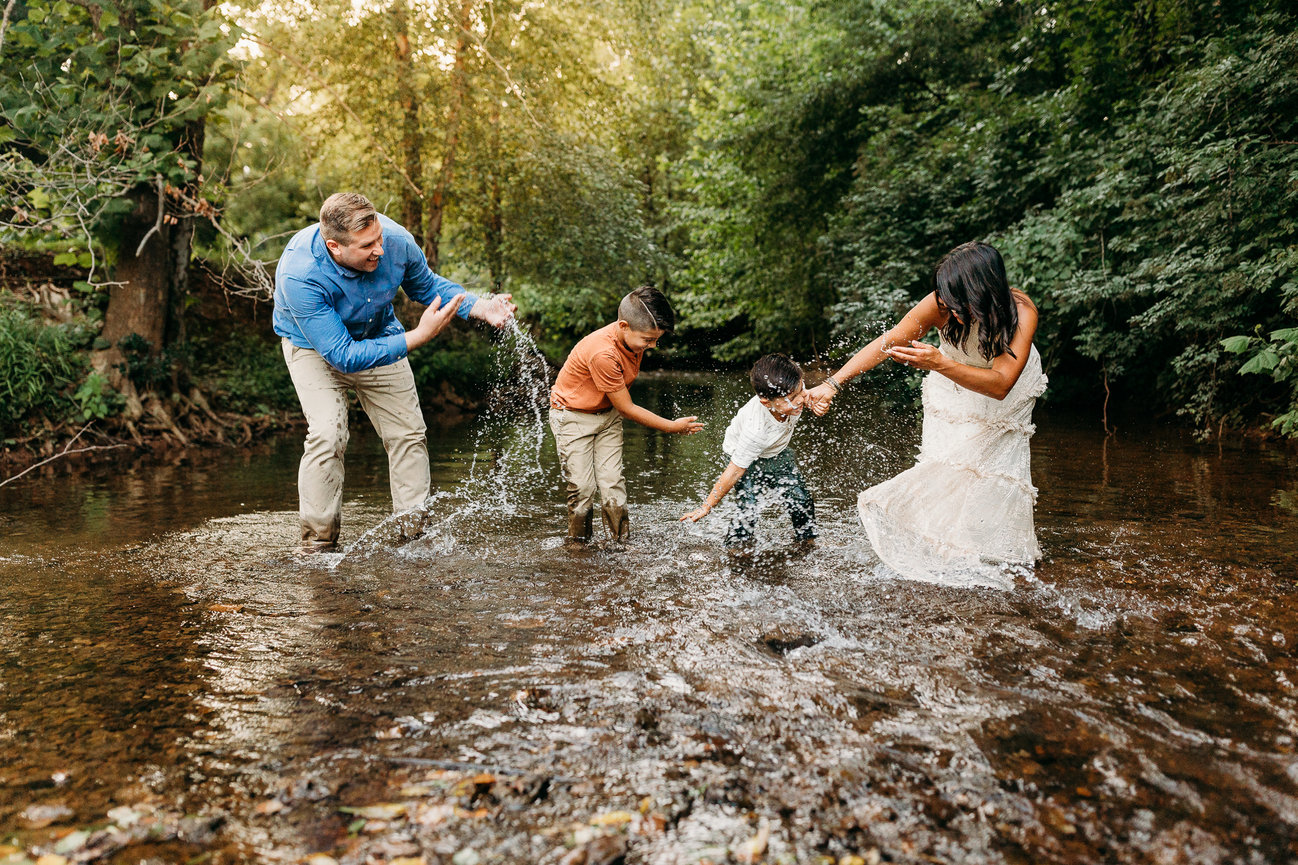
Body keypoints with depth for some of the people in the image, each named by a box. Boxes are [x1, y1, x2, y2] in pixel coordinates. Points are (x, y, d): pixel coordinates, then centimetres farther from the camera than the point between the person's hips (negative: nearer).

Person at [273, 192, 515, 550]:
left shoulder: (396, 241, -28)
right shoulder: (298, 274, -39)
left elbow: (428, 285, -4)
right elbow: (343, 356, -36)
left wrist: (480, 307, -22)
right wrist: (418, 336, -41)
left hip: (378, 337, 4)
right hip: (315, 346, -4)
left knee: (408, 433, 1)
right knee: (327, 434, -22)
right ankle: (319, 542, -4)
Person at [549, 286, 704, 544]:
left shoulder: (635, 336, -12)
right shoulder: (602, 353, -36)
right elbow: (627, 408, -25)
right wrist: (672, 426, -19)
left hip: (608, 414, 6)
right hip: (572, 416, -6)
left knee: (613, 484, -2)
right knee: (582, 488, -4)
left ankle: (621, 542, 6)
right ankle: (577, 546, 13)